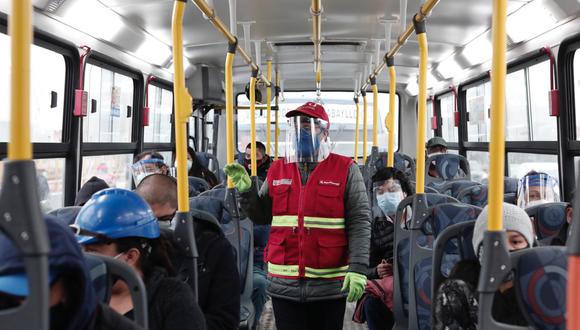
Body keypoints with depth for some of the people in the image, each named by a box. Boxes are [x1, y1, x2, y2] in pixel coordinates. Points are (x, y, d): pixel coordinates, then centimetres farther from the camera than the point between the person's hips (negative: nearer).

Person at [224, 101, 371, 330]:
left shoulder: (345, 170, -2)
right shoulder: (277, 170, 8)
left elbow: (359, 221, -7)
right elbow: (262, 217, 15)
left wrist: (357, 269, -16)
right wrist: (246, 190, -2)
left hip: (329, 286, -2)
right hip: (283, 285, 3)